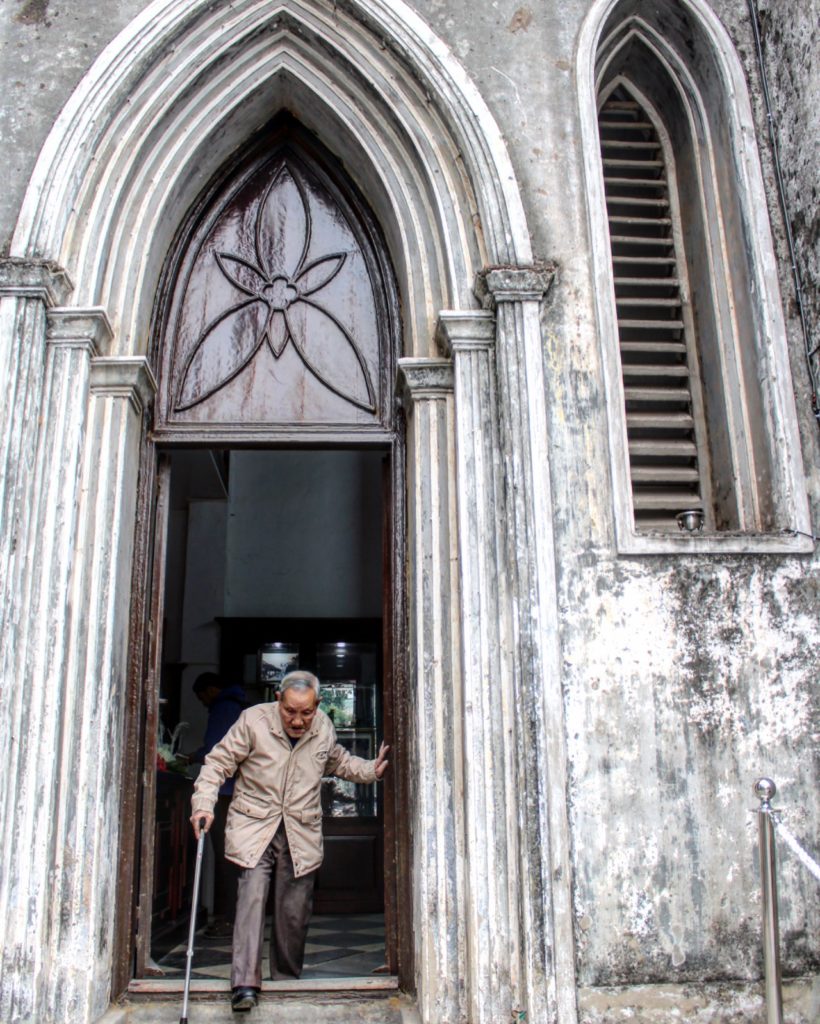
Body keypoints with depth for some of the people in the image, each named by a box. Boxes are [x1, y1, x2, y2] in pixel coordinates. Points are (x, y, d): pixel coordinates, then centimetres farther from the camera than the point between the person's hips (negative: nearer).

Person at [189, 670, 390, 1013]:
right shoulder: (253, 721, -11)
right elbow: (218, 762, -6)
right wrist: (204, 804, -17)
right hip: (254, 827, -3)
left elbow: (338, 761, 22)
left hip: (302, 833, 3)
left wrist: (370, 770, 8)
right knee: (252, 895, -18)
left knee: (295, 911, 6)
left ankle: (287, 982, 25)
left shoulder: (324, 727, 1)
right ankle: (244, 984, -12)